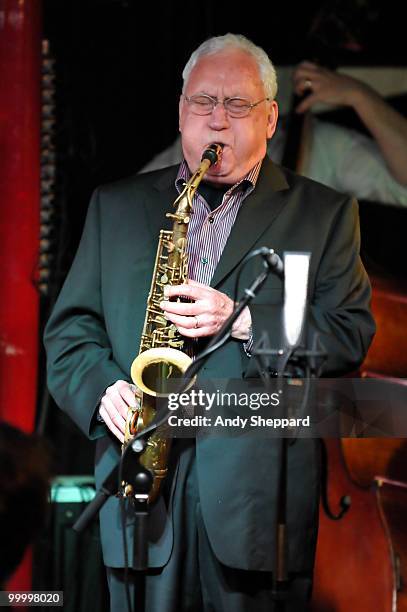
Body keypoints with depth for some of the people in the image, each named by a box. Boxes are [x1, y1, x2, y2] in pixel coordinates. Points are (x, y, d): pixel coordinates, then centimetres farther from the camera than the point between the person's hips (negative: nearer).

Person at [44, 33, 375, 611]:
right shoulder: (116, 206, 17)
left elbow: (351, 333, 0)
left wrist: (243, 321, -14)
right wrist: (102, 389, -6)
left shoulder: (323, 213, 10)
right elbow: (70, 326, 14)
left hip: (260, 492, -2)